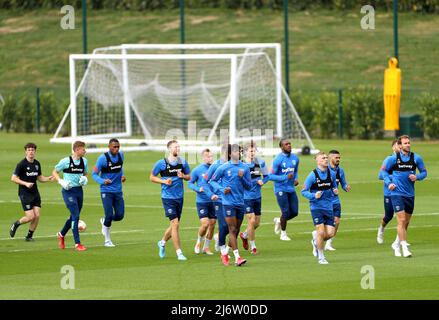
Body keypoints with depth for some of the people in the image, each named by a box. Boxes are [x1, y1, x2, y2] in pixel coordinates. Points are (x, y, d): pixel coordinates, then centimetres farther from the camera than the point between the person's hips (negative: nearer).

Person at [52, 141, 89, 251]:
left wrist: (85, 179, 0)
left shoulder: (84, 161, 7)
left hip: (79, 190, 6)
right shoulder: (66, 161, -9)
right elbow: (54, 172, 1)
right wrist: (61, 181, -14)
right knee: (75, 215, -14)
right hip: (68, 191, -6)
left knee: (74, 217, 13)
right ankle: (77, 244, -12)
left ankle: (61, 234, 40)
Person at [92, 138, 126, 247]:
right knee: (109, 215, -11)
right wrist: (103, 181, -27)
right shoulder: (103, 158, -13)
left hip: (118, 191, 5)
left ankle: (104, 221, 31)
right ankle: (107, 240, 4)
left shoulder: (121, 155, 4)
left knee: (120, 215, -2)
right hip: (106, 191, -5)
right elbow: (94, 174, -9)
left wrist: (122, 175, 2)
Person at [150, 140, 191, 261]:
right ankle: (179, 252, -6)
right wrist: (164, 181, -14)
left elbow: (189, 177, 14)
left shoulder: (183, 162, 4)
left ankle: (162, 242, 39)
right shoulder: (161, 163, -7)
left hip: (179, 197, 5)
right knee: (175, 223, -11)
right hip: (168, 197, -5)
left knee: (174, 225, 13)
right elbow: (152, 177, 2)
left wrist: (183, 176, -9)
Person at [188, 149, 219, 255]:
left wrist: (215, 195, -8)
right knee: (205, 224, -13)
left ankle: (206, 247, 21)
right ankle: (199, 242, 14)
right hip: (202, 201, -3)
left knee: (212, 225, 5)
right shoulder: (197, 170, -5)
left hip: (213, 201, 3)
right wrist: (198, 189, -15)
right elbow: (190, 183, 4)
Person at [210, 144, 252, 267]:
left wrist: (242, 178, -9)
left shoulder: (245, 168, 7)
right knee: (232, 229, -11)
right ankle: (237, 257, -15)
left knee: (236, 230, 9)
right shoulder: (224, 168, -2)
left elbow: (249, 186, 9)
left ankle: (224, 252, 26)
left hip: (240, 203, 4)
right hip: (228, 202, -4)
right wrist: (222, 189, -10)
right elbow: (213, 181, 6)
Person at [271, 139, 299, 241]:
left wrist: (296, 179, 0)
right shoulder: (278, 159, -13)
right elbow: (272, 175, -11)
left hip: (291, 189, 6)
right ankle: (283, 234, 13)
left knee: (294, 212, 3)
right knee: (286, 212, -5)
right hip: (281, 189, -6)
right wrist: (285, 177, -22)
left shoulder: (295, 158, 6)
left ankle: (279, 221, 32)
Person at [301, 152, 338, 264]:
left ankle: (316, 241, 30)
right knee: (321, 231, -13)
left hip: (329, 207, 4)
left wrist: (335, 191, -3)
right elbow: (303, 191, -5)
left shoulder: (332, 174, 4)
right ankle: (321, 257, 5)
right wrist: (314, 195, -22)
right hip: (316, 207, -4)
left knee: (330, 233, -3)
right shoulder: (313, 175, -9)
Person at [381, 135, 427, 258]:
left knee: (406, 222, 11)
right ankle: (405, 248, -16)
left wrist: (417, 177, -10)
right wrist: (389, 183, -7)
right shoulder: (393, 158, -5)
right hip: (397, 193, -4)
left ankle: (397, 244, 31)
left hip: (410, 194, 4)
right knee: (401, 220, -15)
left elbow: (424, 172, 10)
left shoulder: (416, 158, 1)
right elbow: (384, 170, 7)